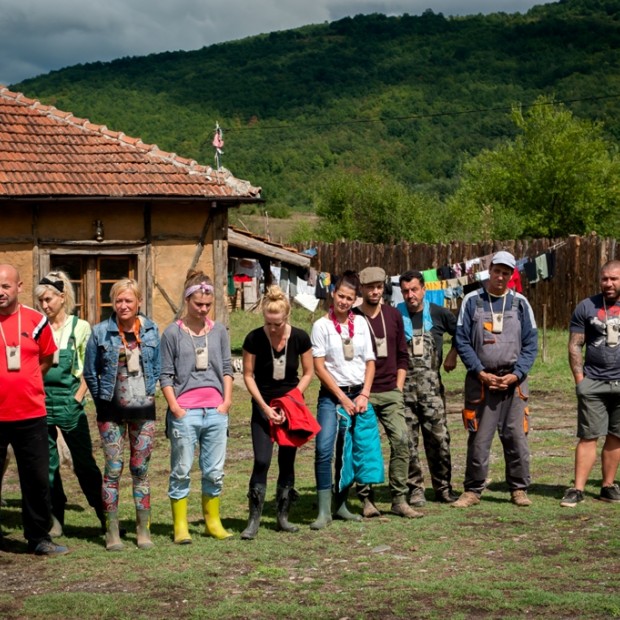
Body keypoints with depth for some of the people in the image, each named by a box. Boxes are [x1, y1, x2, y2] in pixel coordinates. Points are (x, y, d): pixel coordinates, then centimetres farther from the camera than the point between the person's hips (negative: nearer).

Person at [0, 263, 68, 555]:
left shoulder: (35, 320, 3)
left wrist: (25, 382, 8)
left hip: (31, 414, 1)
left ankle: (39, 538, 18)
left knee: (37, 478, 7)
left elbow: (46, 359, 16)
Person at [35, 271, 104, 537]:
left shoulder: (80, 327, -1)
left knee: (84, 462, 2)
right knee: (47, 463, 6)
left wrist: (78, 396, -7)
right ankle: (55, 519, 16)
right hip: (41, 402, 3)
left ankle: (106, 516, 13)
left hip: (69, 402, -3)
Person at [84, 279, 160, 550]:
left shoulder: (151, 330, 2)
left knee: (141, 470, 6)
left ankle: (143, 530, 13)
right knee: (113, 470, -2)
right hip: (112, 412, -2)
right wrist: (103, 399, 4)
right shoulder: (101, 332, -5)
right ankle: (112, 532, 5)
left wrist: (148, 393, 7)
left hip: (143, 410, 2)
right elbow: (90, 372, 3)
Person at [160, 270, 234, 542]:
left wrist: (227, 401, 3)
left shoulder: (219, 331, 10)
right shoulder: (173, 333, 0)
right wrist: (175, 407, -8)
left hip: (216, 411, 3)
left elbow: (227, 368, 14)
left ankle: (213, 522, 19)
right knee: (181, 471, 1)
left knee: (214, 472, 8)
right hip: (185, 412, -3)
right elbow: (166, 375, 0)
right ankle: (180, 526, 8)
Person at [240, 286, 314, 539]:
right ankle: (254, 520, -6)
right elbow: (248, 375, -3)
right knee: (261, 461, -11)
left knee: (287, 461, 5)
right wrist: (265, 407, -11)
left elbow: (308, 373, 2)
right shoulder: (254, 339, -11)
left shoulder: (300, 338, -8)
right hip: (263, 406, -2)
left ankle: (283, 516, 15)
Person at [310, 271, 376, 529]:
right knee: (324, 449, -17)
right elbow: (319, 366, -6)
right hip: (332, 395, -4)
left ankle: (341, 505, 18)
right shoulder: (322, 325, -3)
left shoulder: (360, 323, 8)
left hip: (358, 394, 4)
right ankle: (324, 511, -14)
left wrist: (364, 396, -3)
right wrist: (343, 398, -9)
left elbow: (370, 362, 9)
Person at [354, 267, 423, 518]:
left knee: (401, 440, -8)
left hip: (391, 393, 3)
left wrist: (399, 387, 8)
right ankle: (366, 500, 9)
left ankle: (400, 500, -2)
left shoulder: (393, 315, 11)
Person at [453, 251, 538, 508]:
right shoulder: (472, 301, 4)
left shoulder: (520, 303, 8)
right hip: (480, 381, -1)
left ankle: (519, 489, 12)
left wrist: (516, 374, -7)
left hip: (513, 381, 1)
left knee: (516, 437, 1)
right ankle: (472, 491, 10)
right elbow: (462, 341, 1)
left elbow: (530, 344, 6)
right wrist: (481, 373, -9)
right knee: (478, 439, 1)